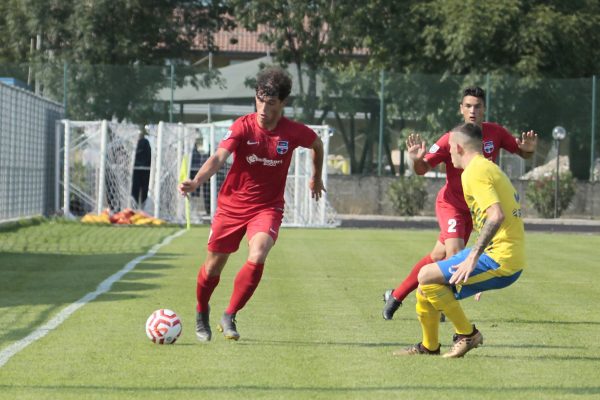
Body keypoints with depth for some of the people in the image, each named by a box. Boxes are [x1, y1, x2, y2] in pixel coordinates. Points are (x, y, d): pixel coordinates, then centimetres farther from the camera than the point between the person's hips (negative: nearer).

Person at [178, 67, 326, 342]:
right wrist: (196, 182, -46)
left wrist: (316, 178, 27)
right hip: (232, 204, 0)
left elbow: (317, 145, 14)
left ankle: (229, 317, -8)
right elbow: (218, 158, -29)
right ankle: (202, 314, 38)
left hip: (268, 207, 0)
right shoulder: (243, 126, -16)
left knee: (257, 258, -25)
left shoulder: (294, 132, -9)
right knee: (213, 266, 8)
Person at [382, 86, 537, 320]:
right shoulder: (451, 139, -19)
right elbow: (423, 169, -19)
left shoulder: (496, 133, -8)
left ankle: (396, 296, 24)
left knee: (438, 256, 9)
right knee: (455, 253, -25)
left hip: (474, 208, 5)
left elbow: (522, 154, 4)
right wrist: (417, 160, -42)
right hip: (451, 203, -4)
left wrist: (528, 149, -20)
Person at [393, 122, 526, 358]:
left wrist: (473, 257, -27)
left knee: (426, 276, -15)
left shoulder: (474, 173, -12)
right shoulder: (491, 168, 19)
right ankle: (429, 347, 28)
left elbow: (496, 215, -26)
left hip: (499, 259, -10)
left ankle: (467, 334, -6)